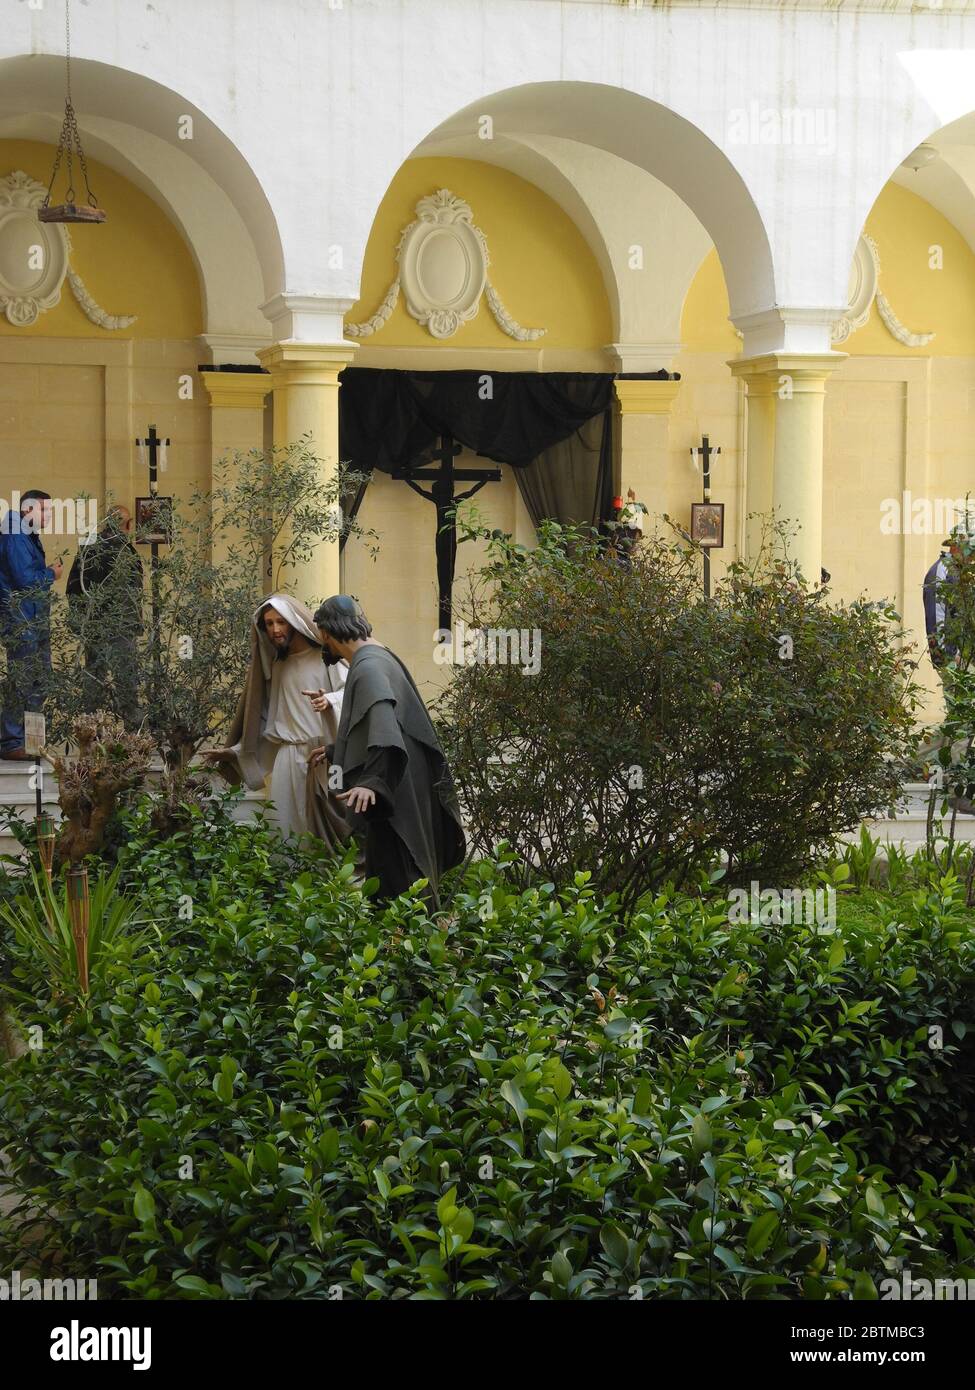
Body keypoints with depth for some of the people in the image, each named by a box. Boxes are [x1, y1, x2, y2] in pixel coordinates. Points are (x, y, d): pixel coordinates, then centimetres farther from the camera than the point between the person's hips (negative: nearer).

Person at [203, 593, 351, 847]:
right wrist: (235, 751, 19)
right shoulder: (275, 667, 19)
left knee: (326, 828, -8)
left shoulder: (325, 657, 3)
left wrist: (330, 701, -29)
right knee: (288, 829, -3)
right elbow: (266, 721, 23)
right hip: (289, 758, 4)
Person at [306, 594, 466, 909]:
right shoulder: (376, 657, 14)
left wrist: (372, 780, -43)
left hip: (394, 791, -10)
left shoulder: (369, 667, -18)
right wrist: (335, 751, 37)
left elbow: (383, 726, -33)